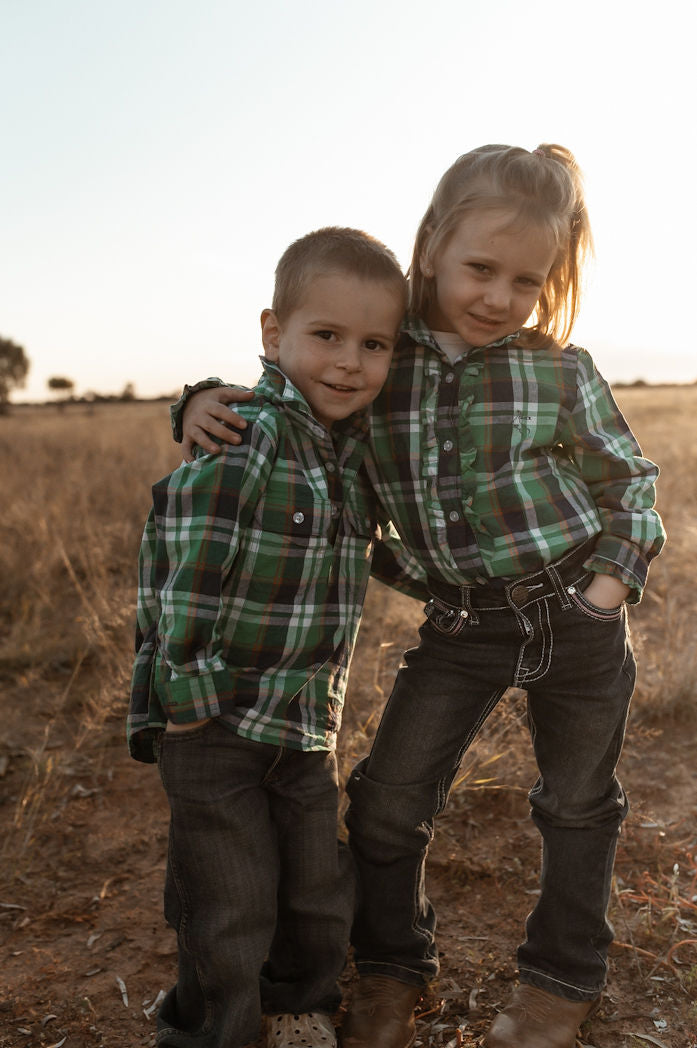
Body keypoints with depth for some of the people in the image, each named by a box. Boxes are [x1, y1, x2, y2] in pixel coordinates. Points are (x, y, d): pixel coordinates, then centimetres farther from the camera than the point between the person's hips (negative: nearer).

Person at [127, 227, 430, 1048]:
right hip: (213, 718, -7)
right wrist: (188, 694, -21)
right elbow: (182, 556, -24)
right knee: (229, 909, 5)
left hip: (310, 719, 7)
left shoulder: (358, 445, 4)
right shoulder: (243, 437, -22)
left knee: (321, 889, 19)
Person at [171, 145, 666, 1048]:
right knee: (388, 800, 3)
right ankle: (392, 968, 32)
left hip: (577, 613, 0)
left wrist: (611, 585, -7)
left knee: (576, 802, 16)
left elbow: (628, 481, 4)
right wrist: (209, 401, -13)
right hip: (463, 625, 1)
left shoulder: (562, 374, -8)